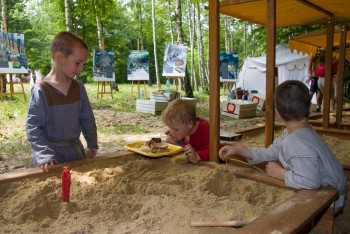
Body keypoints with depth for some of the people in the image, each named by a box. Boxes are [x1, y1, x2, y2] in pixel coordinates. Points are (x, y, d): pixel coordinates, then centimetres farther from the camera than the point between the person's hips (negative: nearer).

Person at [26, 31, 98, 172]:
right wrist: (44, 156, -21)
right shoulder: (40, 90, -16)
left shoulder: (78, 87, -1)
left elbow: (87, 118, 7)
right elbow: (33, 127, -15)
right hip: (51, 152, -5)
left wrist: (92, 143, 9)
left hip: (76, 149, 5)